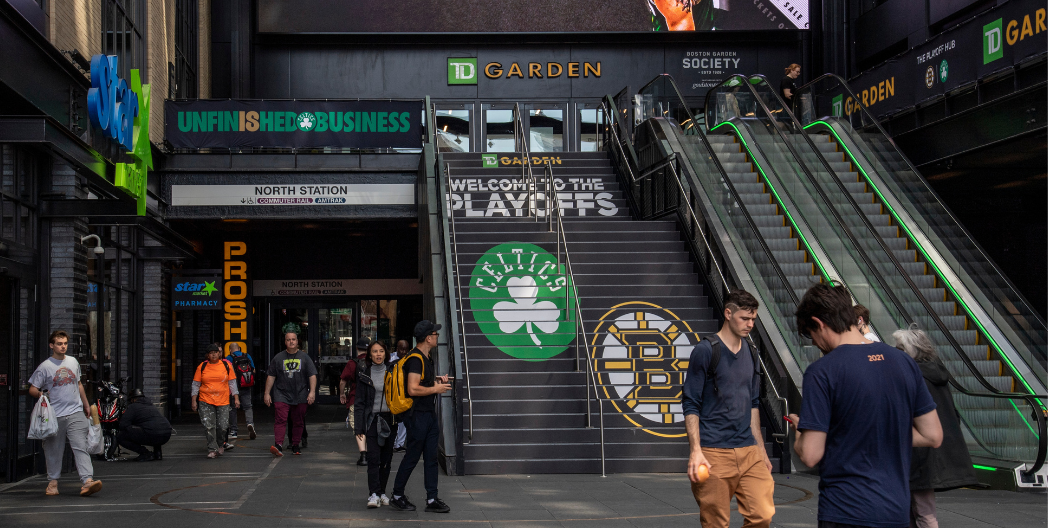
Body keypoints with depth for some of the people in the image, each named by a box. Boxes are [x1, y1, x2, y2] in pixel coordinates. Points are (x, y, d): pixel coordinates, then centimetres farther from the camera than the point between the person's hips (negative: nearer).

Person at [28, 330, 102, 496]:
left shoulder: (73, 362, 13)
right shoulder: (44, 367, 0)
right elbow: (32, 389, 0)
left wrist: (86, 404, 28)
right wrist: (40, 394, -22)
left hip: (75, 413, 2)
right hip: (54, 415, -2)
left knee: (80, 447, -10)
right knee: (54, 450, 7)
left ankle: (87, 481, -19)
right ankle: (52, 482, 23)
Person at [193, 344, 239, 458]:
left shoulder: (226, 365, 5)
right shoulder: (202, 367, 4)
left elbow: (232, 383, 10)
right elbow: (196, 384, 9)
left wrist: (236, 398, 6)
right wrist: (194, 400, 4)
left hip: (223, 401, 0)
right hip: (205, 401, 0)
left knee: (222, 426, -1)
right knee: (208, 426, -9)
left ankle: (220, 443, 25)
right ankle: (212, 449, -2)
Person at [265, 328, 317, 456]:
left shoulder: (304, 357, 8)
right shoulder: (278, 358, 7)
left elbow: (312, 375, 6)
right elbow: (271, 376, 10)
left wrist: (312, 391, -5)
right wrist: (267, 393, 5)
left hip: (300, 396, 1)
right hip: (282, 395, -1)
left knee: (298, 422, 6)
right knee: (281, 420, -14)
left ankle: (295, 445, 17)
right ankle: (278, 445, -22)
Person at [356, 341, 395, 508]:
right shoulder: (364, 373, 3)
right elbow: (360, 401, 5)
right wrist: (359, 427, 0)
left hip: (390, 418, 2)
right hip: (372, 419, -1)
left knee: (386, 458, 6)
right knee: (373, 458, -10)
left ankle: (382, 492, 17)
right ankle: (373, 494, -11)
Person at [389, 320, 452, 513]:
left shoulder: (427, 357, 15)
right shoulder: (415, 359, -17)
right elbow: (413, 389, -25)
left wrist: (437, 379, 13)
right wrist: (436, 389, -14)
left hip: (429, 414, 9)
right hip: (417, 415, -9)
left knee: (431, 457, 7)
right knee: (412, 457, 0)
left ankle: (432, 499, 10)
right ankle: (397, 496, 13)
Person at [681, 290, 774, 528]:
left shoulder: (751, 353, 14)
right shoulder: (705, 351, -5)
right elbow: (691, 404, -6)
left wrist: (760, 450, 20)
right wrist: (696, 450, -15)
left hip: (748, 451, 6)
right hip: (714, 453, -5)